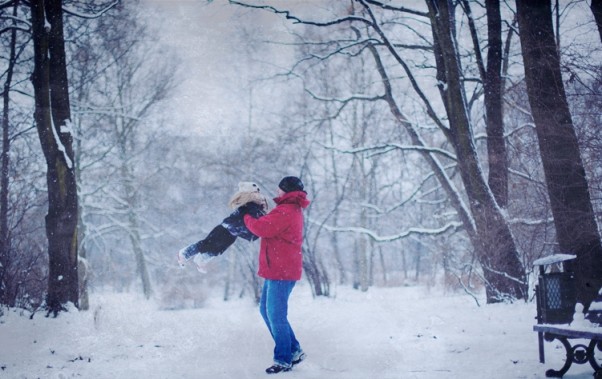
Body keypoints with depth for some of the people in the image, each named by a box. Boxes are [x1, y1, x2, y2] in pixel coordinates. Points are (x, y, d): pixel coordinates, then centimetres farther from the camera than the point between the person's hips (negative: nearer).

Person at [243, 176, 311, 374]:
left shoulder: (285, 212, -18)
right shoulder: (293, 209, 18)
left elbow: (262, 228, -23)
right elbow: (271, 228, 20)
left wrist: (246, 216, -5)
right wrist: (258, 217, 5)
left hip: (281, 271, -11)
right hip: (278, 269, 11)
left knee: (276, 315, -6)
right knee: (266, 310, 16)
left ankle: (283, 360, 1)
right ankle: (294, 350, 22)